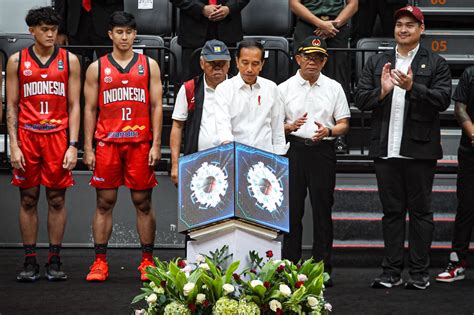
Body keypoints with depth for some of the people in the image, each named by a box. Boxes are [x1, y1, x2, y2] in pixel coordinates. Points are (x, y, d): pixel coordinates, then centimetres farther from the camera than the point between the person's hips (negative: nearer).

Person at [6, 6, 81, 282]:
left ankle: (55, 262, 9)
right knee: (28, 200, 3)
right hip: (26, 137, 0)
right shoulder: (17, 61, 6)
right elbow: (12, 106, 6)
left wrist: (73, 145, -4)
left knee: (57, 200, 2)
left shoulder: (69, 60, 6)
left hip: (58, 136, 0)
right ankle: (30, 262, 9)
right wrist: (14, 146, -3)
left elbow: (74, 106, 5)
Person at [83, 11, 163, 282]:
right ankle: (100, 262, 6)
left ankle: (147, 261, 10)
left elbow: (156, 107, 6)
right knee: (104, 203, 1)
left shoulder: (149, 65, 8)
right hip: (106, 143, 0)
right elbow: (90, 110, 8)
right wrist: (88, 148, 1)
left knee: (143, 203, 3)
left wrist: (156, 144, -3)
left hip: (140, 143, 0)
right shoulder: (97, 68, 8)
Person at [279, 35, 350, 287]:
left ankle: (323, 268, 5)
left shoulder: (334, 88, 10)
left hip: (323, 151, 0)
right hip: (293, 150, 0)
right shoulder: (284, 89, 8)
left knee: (322, 210, 1)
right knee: (292, 209, 1)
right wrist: (291, 127, -14)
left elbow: (344, 124, 8)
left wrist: (328, 131, -12)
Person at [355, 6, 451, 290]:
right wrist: (382, 91, -14)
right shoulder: (377, 63, 12)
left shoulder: (436, 64, 3)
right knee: (392, 211, 8)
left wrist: (412, 87, -22)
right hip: (386, 150, 3)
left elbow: (443, 100, -10)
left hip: (420, 150, -3)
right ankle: (392, 271, 13)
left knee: (420, 211, 3)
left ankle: (420, 273, 9)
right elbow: (361, 100, 6)